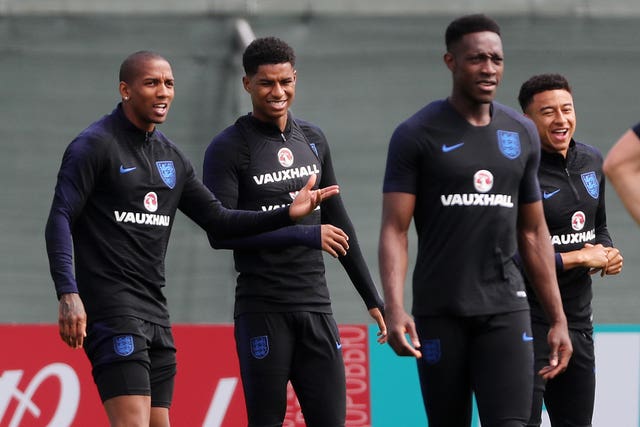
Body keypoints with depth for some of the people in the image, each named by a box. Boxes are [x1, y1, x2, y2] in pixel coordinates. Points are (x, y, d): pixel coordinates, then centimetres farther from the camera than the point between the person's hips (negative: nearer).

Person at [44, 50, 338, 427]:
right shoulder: (95, 146, -6)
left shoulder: (171, 158, 17)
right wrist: (68, 294, -25)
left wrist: (287, 215, 7)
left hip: (156, 311, 8)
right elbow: (60, 220, -12)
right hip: (112, 308, -8)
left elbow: (218, 221, 20)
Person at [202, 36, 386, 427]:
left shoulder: (313, 141, 13)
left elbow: (339, 224, 21)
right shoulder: (228, 149, -5)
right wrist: (306, 235, -17)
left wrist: (373, 298, 19)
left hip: (316, 306, 5)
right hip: (263, 310, -5)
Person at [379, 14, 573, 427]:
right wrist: (395, 309, -23)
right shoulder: (416, 136, -3)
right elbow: (395, 230, -8)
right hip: (440, 312, -2)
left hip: (504, 308, 2)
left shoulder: (522, 134, 10)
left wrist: (558, 319, 12)